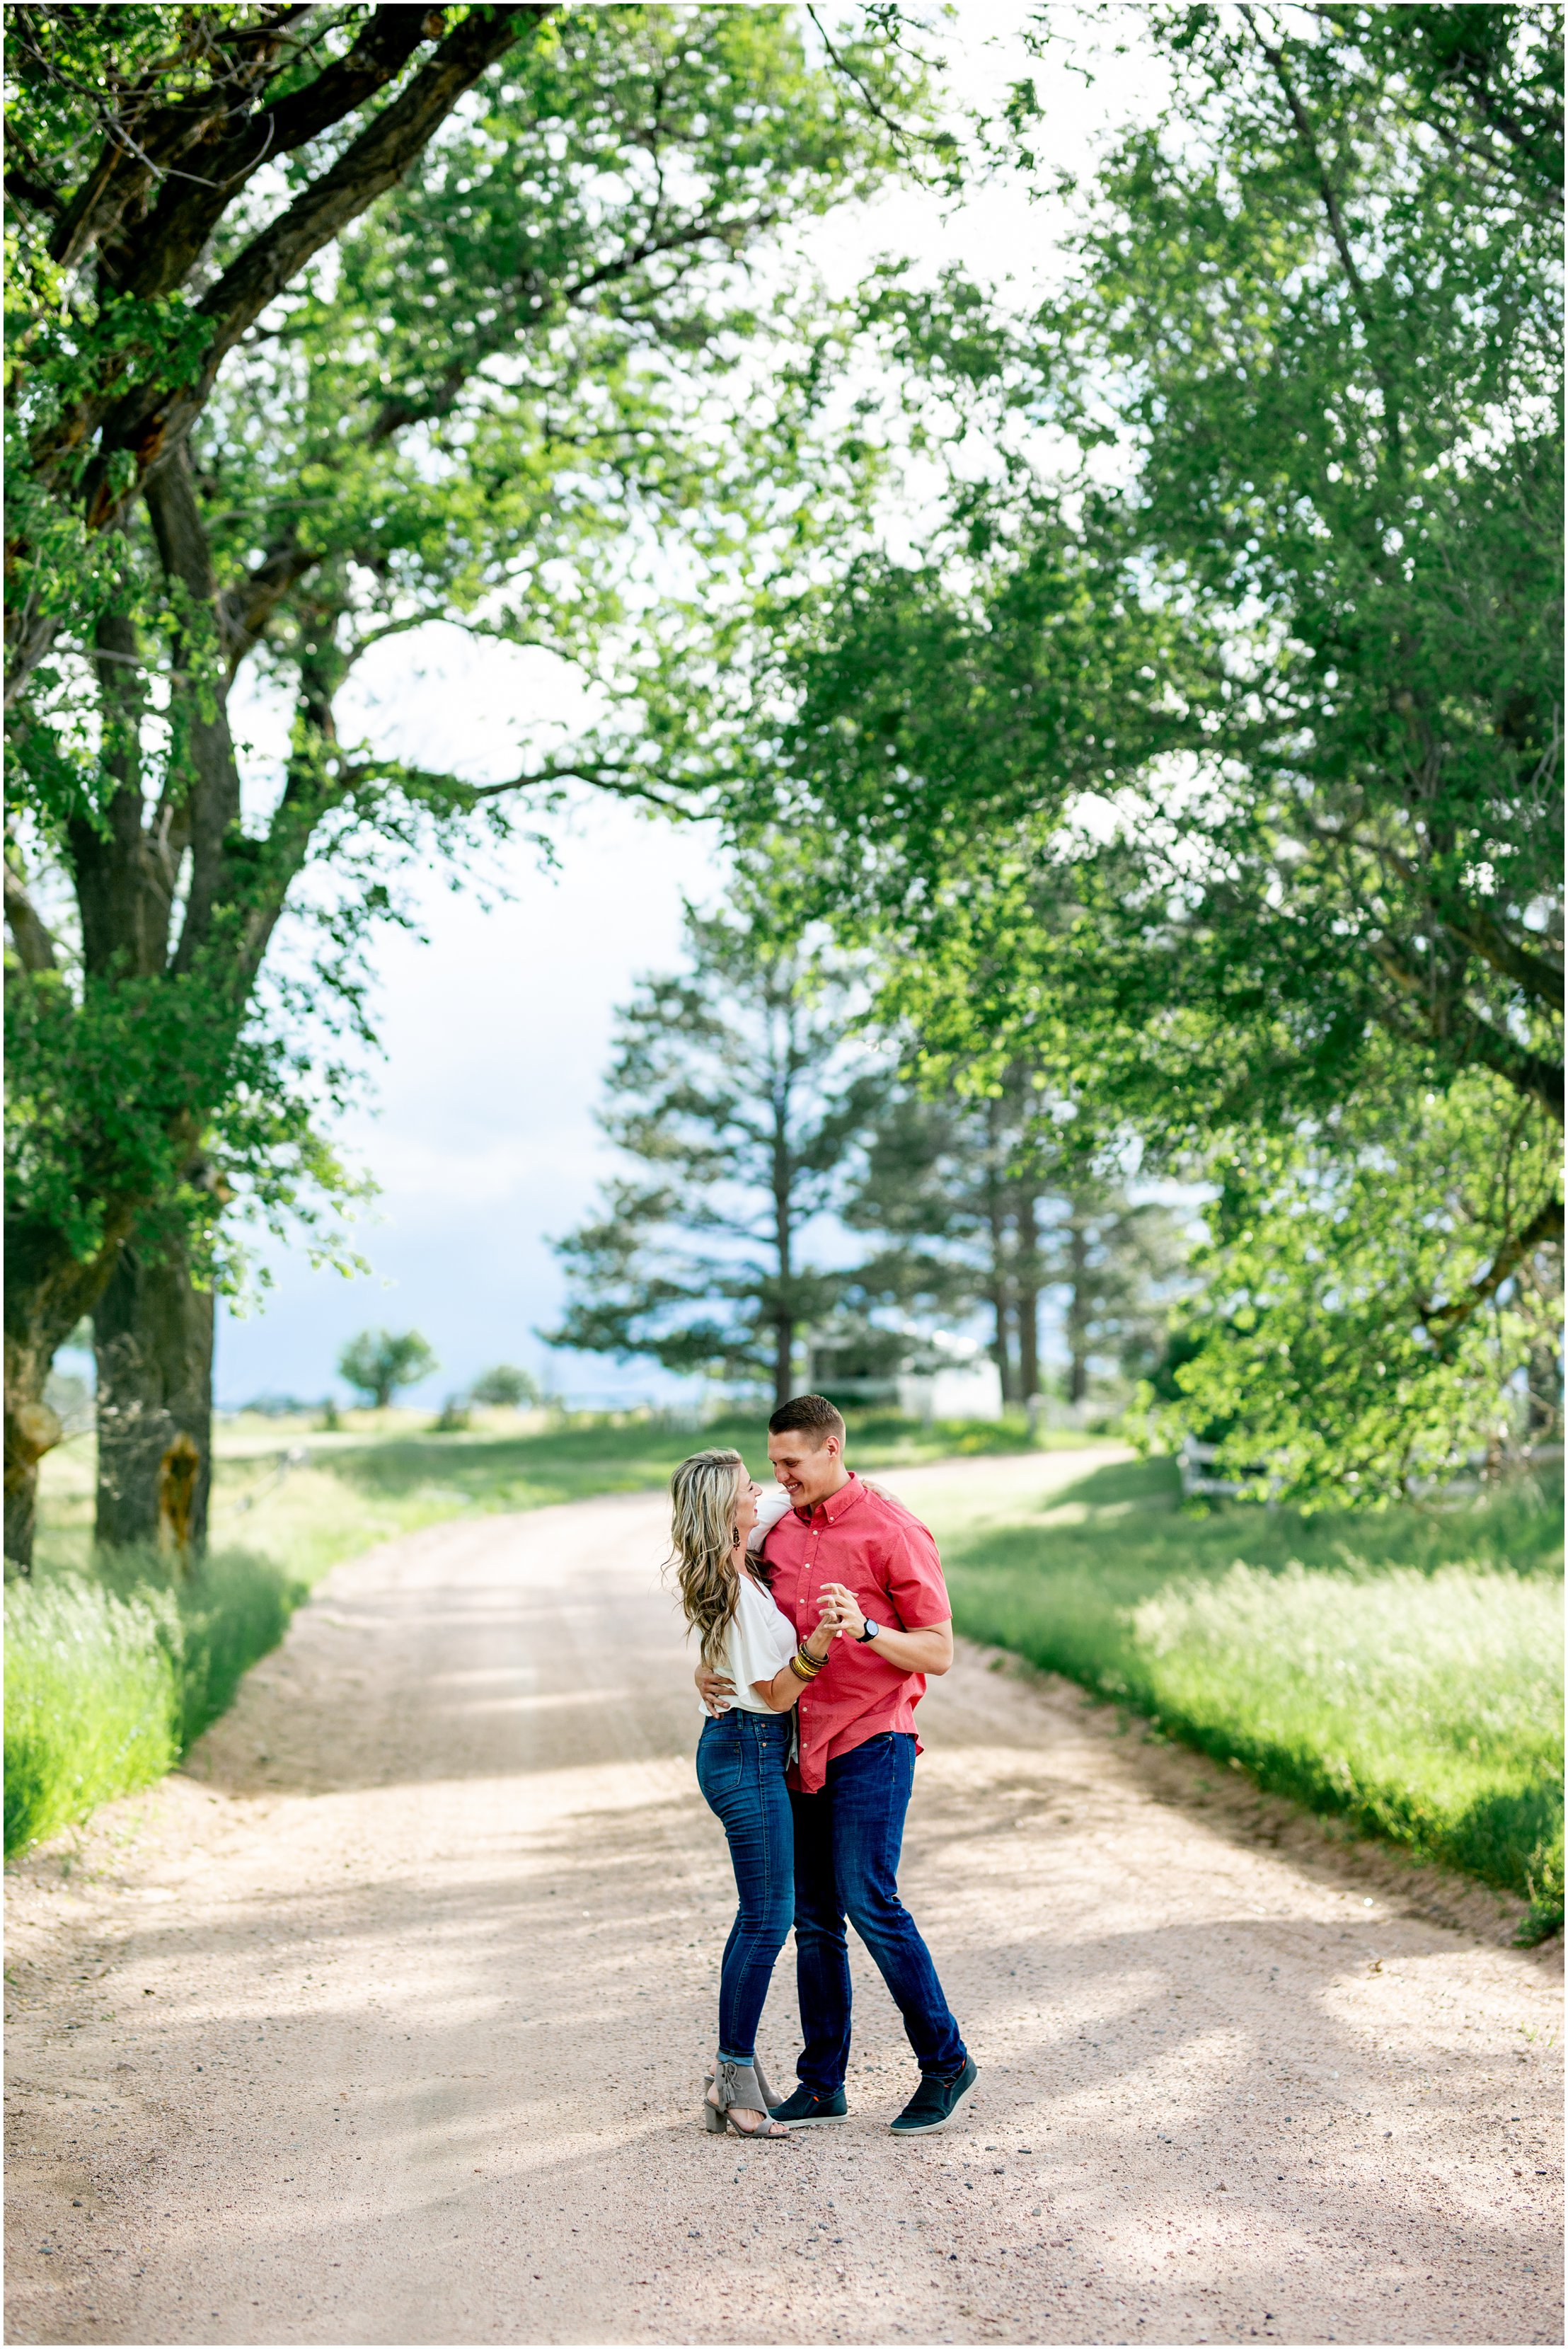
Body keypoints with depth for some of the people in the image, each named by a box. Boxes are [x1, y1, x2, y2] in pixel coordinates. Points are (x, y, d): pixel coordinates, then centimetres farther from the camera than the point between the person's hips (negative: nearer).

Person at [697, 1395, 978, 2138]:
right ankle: (822, 2085, 15)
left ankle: (946, 2063, 3)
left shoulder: (893, 1531, -9)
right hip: (799, 1748, 6)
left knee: (869, 1902, -11)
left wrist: (864, 1629, -26)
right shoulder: (779, 1528, 10)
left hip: (870, 1742, -6)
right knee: (813, 1918, 8)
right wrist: (708, 1666, 0)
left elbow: (938, 1652, -9)